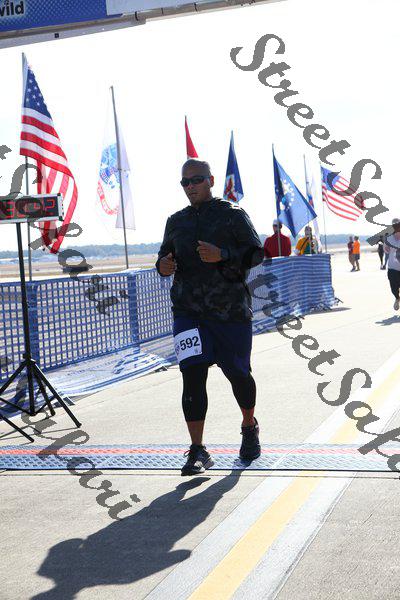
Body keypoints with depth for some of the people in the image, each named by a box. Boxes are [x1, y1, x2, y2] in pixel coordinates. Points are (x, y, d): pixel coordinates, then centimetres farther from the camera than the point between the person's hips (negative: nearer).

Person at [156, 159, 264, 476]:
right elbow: (165, 256, 22)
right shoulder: (176, 221, 13)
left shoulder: (233, 214, 0)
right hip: (188, 310, 3)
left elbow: (256, 253, -5)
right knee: (192, 374, -10)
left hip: (231, 308, -2)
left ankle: (250, 428, 38)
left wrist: (222, 255, -22)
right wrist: (163, 266, -3)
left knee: (238, 373, 8)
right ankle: (198, 452, -6)